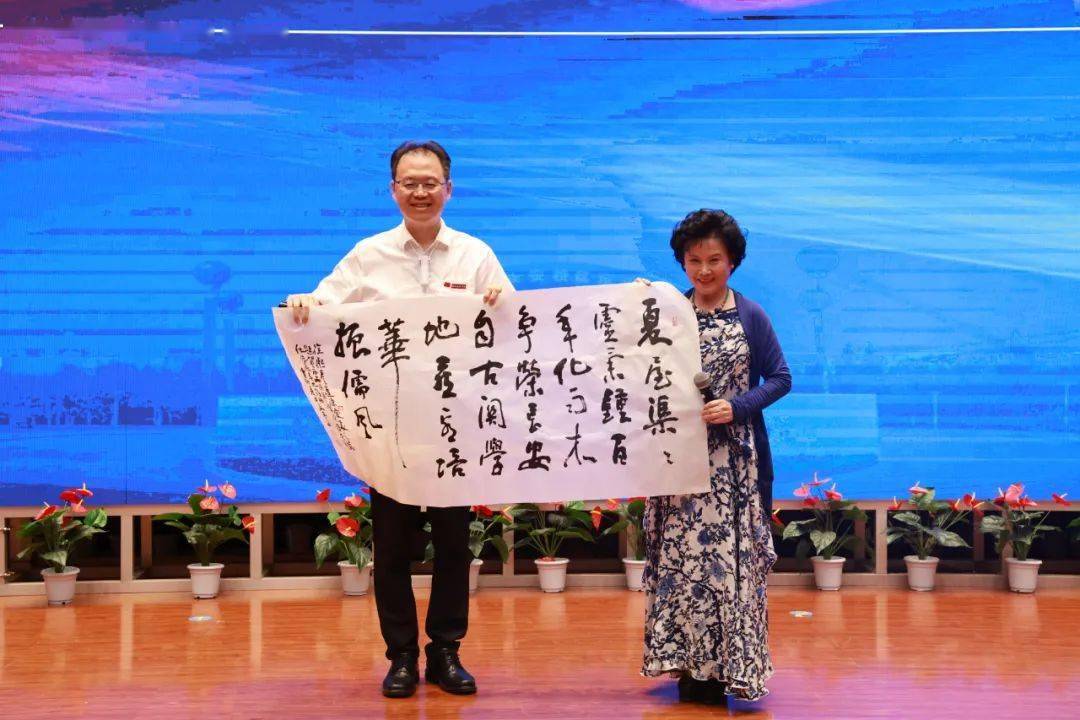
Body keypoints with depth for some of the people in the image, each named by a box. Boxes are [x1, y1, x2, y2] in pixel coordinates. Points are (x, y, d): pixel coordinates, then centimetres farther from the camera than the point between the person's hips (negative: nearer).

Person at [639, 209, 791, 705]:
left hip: (734, 458, -2)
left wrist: (737, 406, -12)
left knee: (729, 555, -4)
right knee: (678, 553, 1)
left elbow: (780, 379, 1)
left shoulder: (750, 317, 2)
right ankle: (689, 664, 11)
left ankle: (724, 666, 5)